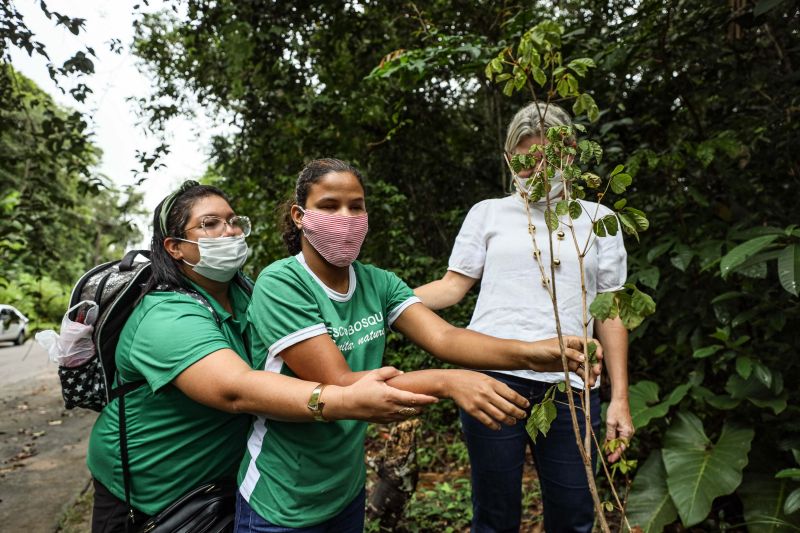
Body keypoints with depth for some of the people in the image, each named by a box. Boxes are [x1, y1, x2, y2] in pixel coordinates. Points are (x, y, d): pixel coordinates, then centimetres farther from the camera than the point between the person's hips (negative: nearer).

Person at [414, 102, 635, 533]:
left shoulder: (598, 220, 13)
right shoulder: (487, 213, 10)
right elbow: (452, 287, 6)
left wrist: (620, 397, 6)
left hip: (570, 386, 2)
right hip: (493, 377, -1)